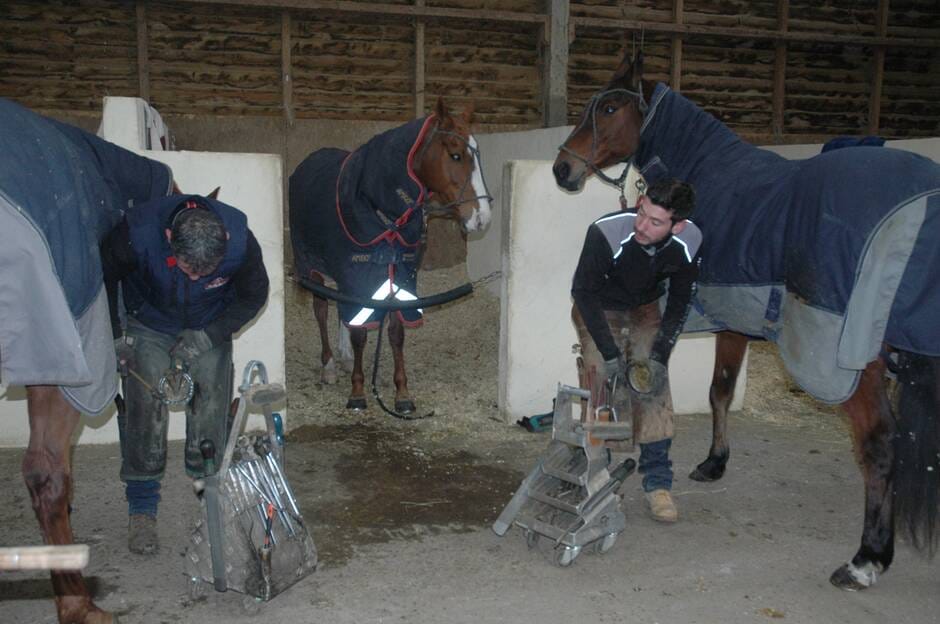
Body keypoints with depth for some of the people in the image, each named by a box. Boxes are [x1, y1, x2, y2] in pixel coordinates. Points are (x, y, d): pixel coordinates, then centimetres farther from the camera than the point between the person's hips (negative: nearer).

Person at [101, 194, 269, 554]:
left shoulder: (239, 240, -31)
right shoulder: (138, 232, -34)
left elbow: (253, 296, -11)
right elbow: (104, 279, -12)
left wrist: (207, 337, -19)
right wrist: (113, 338, -13)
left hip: (210, 329, 1)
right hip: (149, 327, -1)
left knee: (211, 406, -6)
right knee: (144, 408, -11)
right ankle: (142, 509, 2)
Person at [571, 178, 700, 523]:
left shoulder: (688, 243, -24)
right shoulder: (606, 232, -36)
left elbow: (680, 302, -9)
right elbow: (584, 291, -24)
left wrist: (660, 355, -17)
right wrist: (610, 354, -25)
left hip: (645, 312, 3)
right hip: (598, 310, -2)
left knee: (654, 389, -6)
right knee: (603, 385, -12)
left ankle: (657, 481, 4)